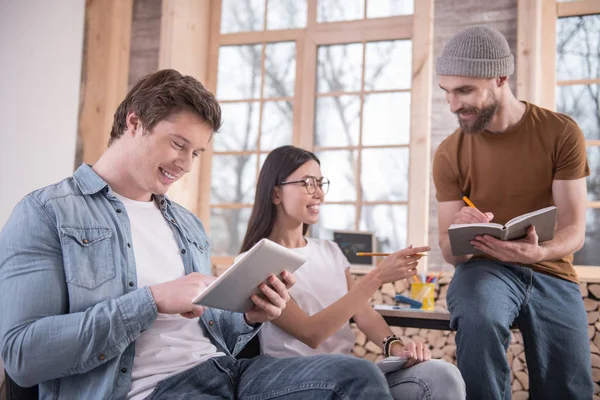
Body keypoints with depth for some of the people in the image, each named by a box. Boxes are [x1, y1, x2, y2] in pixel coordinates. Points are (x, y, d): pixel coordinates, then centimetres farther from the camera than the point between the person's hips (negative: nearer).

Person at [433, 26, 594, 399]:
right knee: (478, 320, -34)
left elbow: (574, 231, -8)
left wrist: (536, 252, -32)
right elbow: (450, 252, -2)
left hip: (552, 274, 1)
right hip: (484, 268, 0)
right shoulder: (450, 154, -2)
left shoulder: (561, 132, -6)